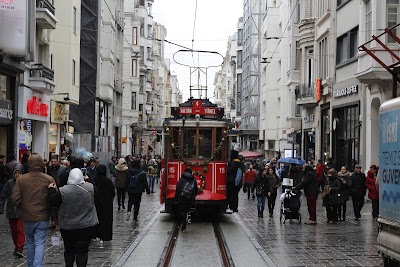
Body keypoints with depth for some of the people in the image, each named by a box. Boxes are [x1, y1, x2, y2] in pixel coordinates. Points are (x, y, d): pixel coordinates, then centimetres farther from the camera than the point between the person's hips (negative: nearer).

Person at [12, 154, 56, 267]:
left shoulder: (21, 179, -5)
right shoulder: (49, 179, -8)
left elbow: (15, 198, -6)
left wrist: (23, 208, 12)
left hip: (27, 217, 2)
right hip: (43, 217, -2)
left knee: (30, 242, 18)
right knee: (40, 243, 1)